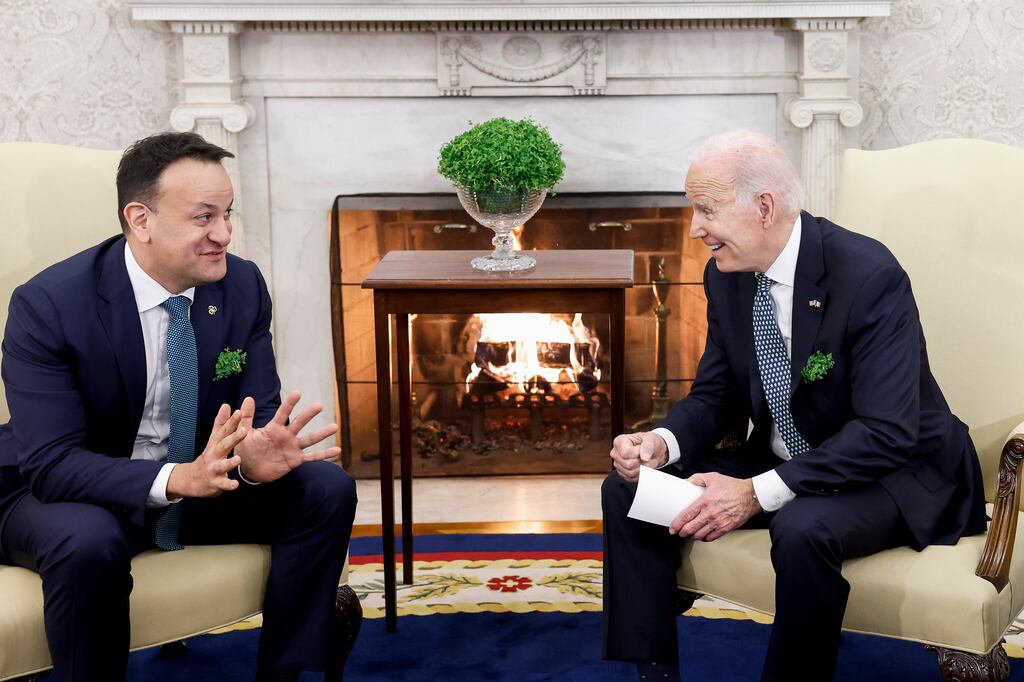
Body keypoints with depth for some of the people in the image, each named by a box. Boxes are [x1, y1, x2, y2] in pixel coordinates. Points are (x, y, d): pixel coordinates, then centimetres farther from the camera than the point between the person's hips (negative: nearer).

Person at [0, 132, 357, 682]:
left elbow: (261, 410, -6)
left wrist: (257, 455, -32)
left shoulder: (243, 285, -9)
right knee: (88, 542, -38)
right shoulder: (47, 306, -23)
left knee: (327, 490, -14)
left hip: (203, 474, 5)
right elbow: (50, 462, -27)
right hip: (62, 492, -4)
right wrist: (176, 479, -43)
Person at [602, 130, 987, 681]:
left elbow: (886, 433, -28)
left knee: (803, 527, -38)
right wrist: (663, 442, -17)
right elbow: (715, 394, 6)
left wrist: (758, 492, -32)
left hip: (895, 471, -7)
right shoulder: (726, 275, -3)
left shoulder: (869, 276, -25)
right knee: (627, 488, -5)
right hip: (778, 459, 7)